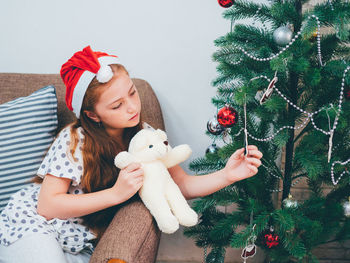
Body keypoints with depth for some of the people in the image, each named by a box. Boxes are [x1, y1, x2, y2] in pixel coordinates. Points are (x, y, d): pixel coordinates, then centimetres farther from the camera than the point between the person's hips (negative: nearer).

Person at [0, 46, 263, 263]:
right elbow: (47, 206, -22)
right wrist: (117, 193, -30)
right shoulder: (75, 141, -22)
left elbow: (183, 184, -5)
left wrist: (227, 175, -23)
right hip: (31, 226, -5)